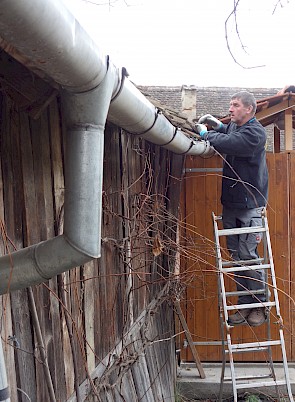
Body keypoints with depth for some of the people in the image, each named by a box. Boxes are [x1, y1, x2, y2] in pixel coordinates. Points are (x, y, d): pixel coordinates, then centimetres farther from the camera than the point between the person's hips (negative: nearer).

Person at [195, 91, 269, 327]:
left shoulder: (255, 133, -14)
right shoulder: (234, 127, 12)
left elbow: (228, 143, -28)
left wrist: (205, 132, -10)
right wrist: (218, 126, 14)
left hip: (249, 205, -8)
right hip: (231, 203, 8)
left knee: (248, 255, -6)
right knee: (237, 256, 9)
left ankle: (260, 306, 9)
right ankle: (244, 305, 17)